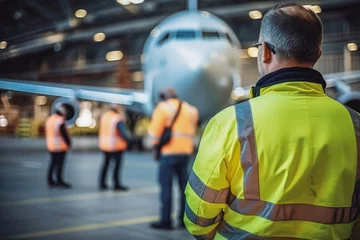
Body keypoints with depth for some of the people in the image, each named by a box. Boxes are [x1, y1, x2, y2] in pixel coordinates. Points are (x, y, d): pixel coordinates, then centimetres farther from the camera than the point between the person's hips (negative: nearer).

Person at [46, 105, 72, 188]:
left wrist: (50, 143, 17)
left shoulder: (49, 120, 9)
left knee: (53, 163, 13)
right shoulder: (61, 121, -15)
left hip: (51, 145, 8)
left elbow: (48, 132, 13)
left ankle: (50, 180, 16)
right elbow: (64, 134, -15)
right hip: (60, 146, -8)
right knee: (60, 164, -3)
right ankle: (59, 180, -2)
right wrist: (69, 143, -4)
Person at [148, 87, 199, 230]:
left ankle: (166, 220, -3)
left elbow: (155, 131, -7)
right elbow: (192, 130, 13)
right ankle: (184, 219, 15)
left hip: (169, 151, -6)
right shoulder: (189, 109, 16)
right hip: (185, 151, 6)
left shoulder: (163, 107, -3)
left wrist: (156, 142, 9)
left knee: (166, 185, -2)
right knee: (184, 185, 12)